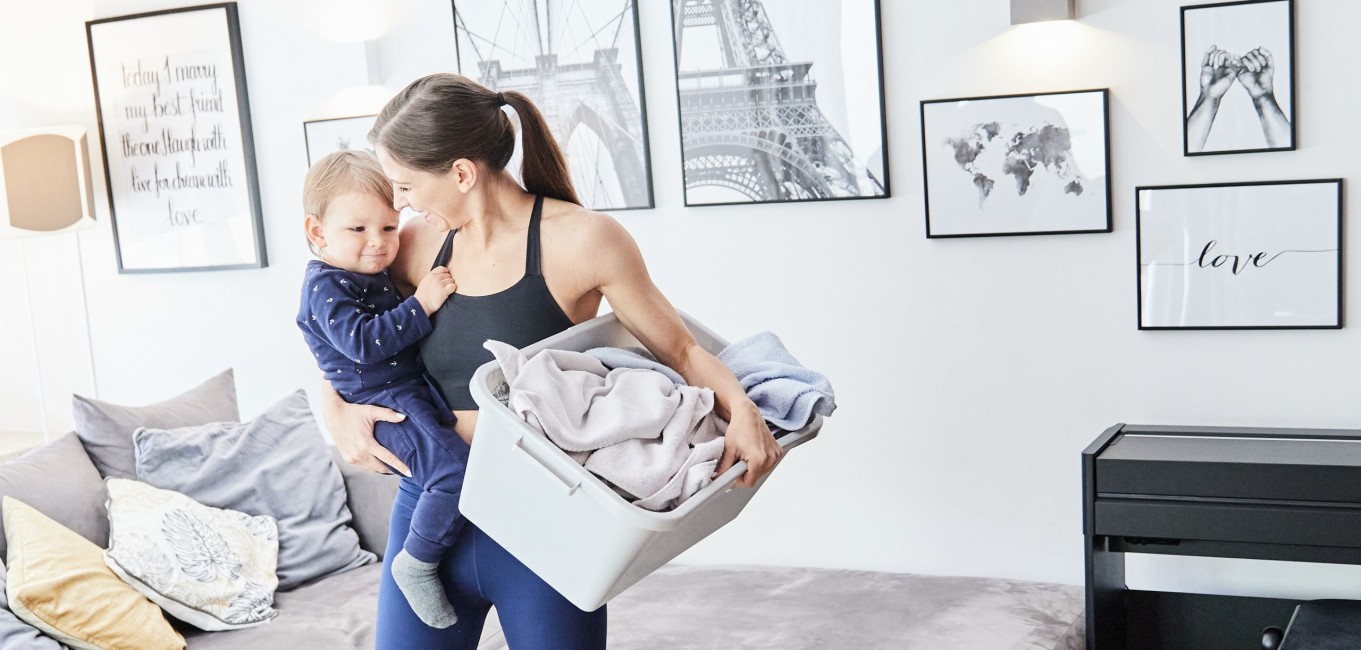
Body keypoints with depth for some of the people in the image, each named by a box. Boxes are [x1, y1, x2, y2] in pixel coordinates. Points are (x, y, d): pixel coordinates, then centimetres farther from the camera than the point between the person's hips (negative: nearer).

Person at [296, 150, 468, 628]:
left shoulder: (372, 274, 15)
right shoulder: (326, 286, -14)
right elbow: (362, 341, -27)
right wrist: (421, 305, -25)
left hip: (414, 389, 10)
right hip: (381, 404, -10)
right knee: (455, 468, -27)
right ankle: (417, 564, -11)